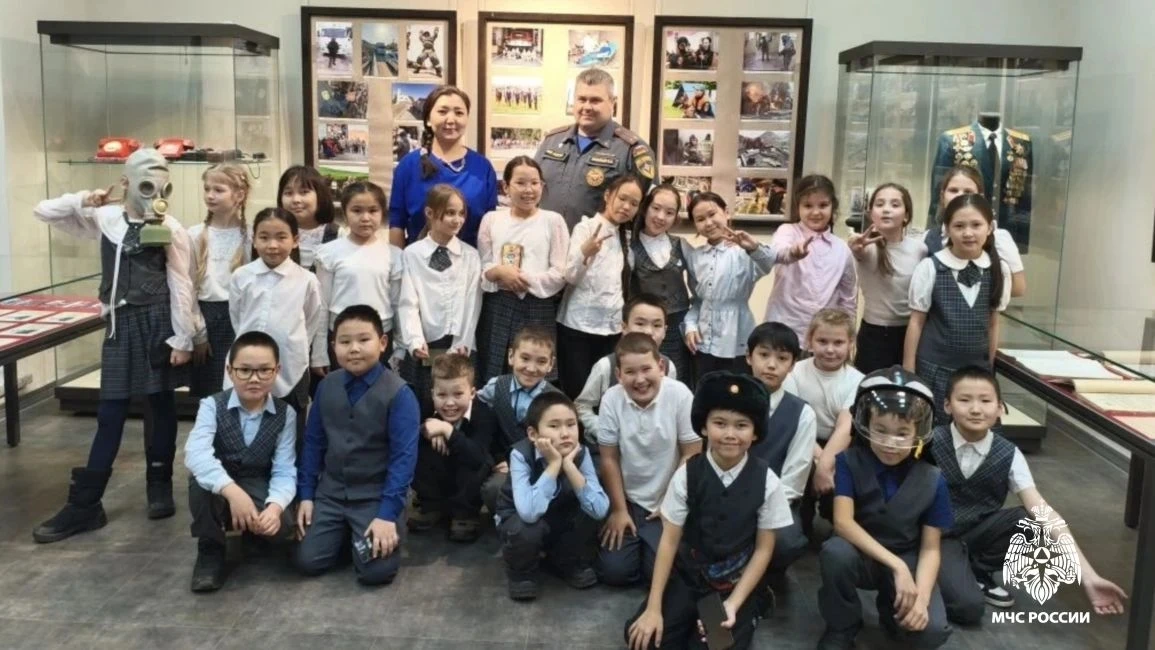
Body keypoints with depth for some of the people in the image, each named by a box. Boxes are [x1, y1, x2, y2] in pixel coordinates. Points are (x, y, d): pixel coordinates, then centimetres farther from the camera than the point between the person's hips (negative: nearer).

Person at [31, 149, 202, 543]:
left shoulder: (171, 230, -6)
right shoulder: (104, 218, 6)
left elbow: (181, 288, -7)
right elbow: (44, 211, 11)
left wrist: (182, 340, -9)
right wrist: (84, 200, -5)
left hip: (158, 322, -3)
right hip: (120, 324, 4)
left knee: (161, 404, 8)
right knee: (110, 414, 6)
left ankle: (160, 486, 25)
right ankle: (84, 504, 11)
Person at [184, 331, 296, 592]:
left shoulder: (285, 414, -9)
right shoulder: (212, 405, -14)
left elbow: (284, 471, -14)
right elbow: (196, 453, -33)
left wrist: (275, 506, -36)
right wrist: (232, 491, -48)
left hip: (260, 490, 1)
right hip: (218, 490, 0)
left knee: (282, 526, -30)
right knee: (200, 480, -35)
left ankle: (252, 530, 10)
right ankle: (210, 552, -10)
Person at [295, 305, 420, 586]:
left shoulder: (398, 393, -16)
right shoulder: (327, 386, -2)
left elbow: (404, 457, -16)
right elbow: (313, 442, 7)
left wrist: (388, 513, -19)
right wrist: (305, 495, 5)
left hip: (377, 496, -4)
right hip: (331, 491, 4)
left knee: (376, 571, -17)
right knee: (308, 562, -6)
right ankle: (346, 531, 23)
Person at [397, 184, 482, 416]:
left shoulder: (471, 256, 6)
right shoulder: (412, 254, 2)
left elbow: (471, 304, 0)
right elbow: (408, 302, -5)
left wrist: (462, 345, -9)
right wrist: (415, 341, -19)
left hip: (458, 349, 1)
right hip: (424, 350, -1)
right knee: (419, 412, 6)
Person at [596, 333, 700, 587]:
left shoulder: (680, 395, -17)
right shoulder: (611, 400, -13)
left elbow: (692, 455, -9)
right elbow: (609, 459, -4)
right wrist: (618, 510, -2)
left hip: (668, 502, -1)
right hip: (628, 500, 1)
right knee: (613, 572, -8)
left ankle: (650, 543, 19)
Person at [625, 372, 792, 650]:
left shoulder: (766, 481, -11)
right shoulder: (687, 474, -11)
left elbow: (764, 548, -4)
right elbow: (669, 541, -9)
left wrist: (733, 604, -14)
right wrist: (653, 609, -12)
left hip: (738, 583, -1)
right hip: (688, 576, 1)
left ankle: (745, 612, 7)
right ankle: (694, 616, 10)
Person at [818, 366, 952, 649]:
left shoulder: (933, 480, -10)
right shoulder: (849, 462, -14)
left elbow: (930, 548, -8)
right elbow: (843, 522, -23)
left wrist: (921, 597, -25)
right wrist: (896, 566, -30)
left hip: (908, 560, 1)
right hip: (862, 554, -1)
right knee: (834, 553, -37)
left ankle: (892, 608, 12)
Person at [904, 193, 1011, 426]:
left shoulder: (999, 269, 0)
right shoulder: (930, 268, -9)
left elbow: (993, 322, 8)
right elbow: (916, 322, -4)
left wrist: (990, 366, 11)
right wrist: (908, 371, -2)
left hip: (978, 368, 3)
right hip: (935, 368, -3)